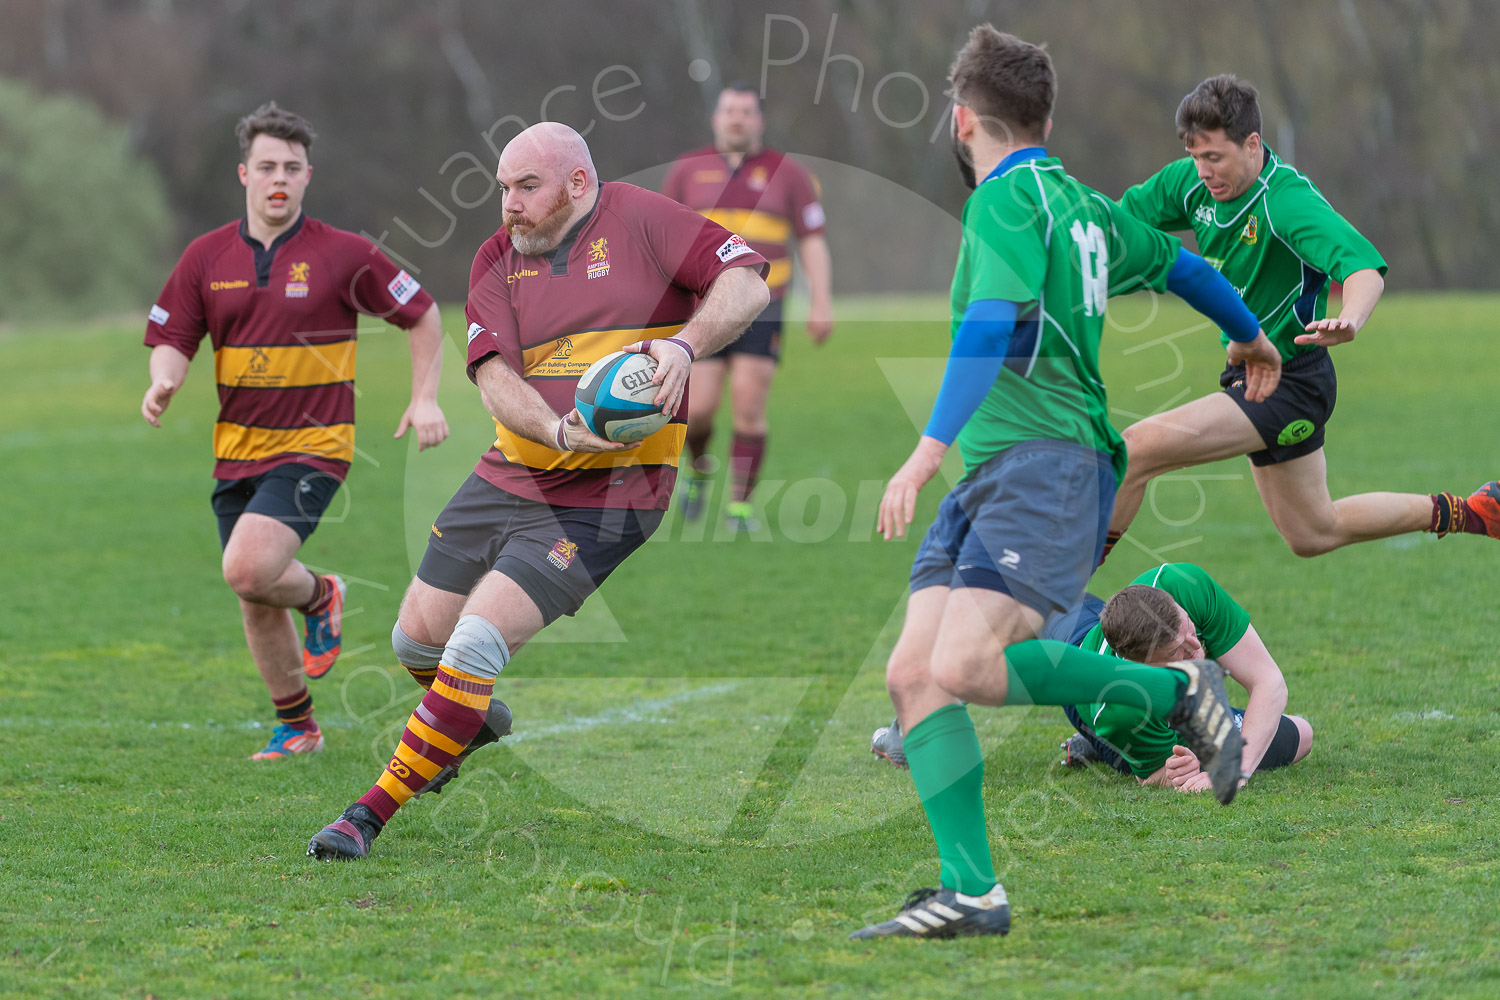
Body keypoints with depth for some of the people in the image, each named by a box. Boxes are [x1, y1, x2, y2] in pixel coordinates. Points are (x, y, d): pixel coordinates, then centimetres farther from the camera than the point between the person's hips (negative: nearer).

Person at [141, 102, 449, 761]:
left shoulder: (343, 254, -7)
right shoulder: (206, 257, 2)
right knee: (255, 600, 9)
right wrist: (165, 381, -16)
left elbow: (422, 315, 3)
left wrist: (425, 398, -6)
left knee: (248, 568, -25)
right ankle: (296, 725, 28)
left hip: (313, 446, -5)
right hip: (236, 451, 5)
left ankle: (319, 595, 9)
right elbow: (171, 338, 6)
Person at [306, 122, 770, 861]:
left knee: (476, 642, -17)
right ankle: (469, 721, 46)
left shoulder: (639, 220, -7)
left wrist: (685, 343, -28)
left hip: (599, 497, -6)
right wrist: (559, 428, -27)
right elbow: (494, 374, -7)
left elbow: (748, 280, -11)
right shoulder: (498, 259, 5)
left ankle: (375, 810, -8)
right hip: (509, 476, 6)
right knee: (417, 636, 12)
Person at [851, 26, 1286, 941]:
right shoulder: (1079, 205, 20)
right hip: (990, 476, 9)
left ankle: (1178, 688, -7)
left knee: (962, 669, -24)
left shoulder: (1007, 199, -7)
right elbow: (1180, 265, 35)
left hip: (1046, 462, -9)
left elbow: (992, 323, -21)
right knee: (914, 672, -3)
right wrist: (1251, 336, 53)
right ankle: (973, 892, -7)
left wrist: (930, 448, -29)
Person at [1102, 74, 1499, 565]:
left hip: (1288, 384, -9)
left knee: (1137, 448, -22)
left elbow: (1366, 268, -39)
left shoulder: (1289, 201, -26)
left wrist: (1348, 321, -61)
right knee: (1314, 534, 22)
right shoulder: (1189, 183, -4)